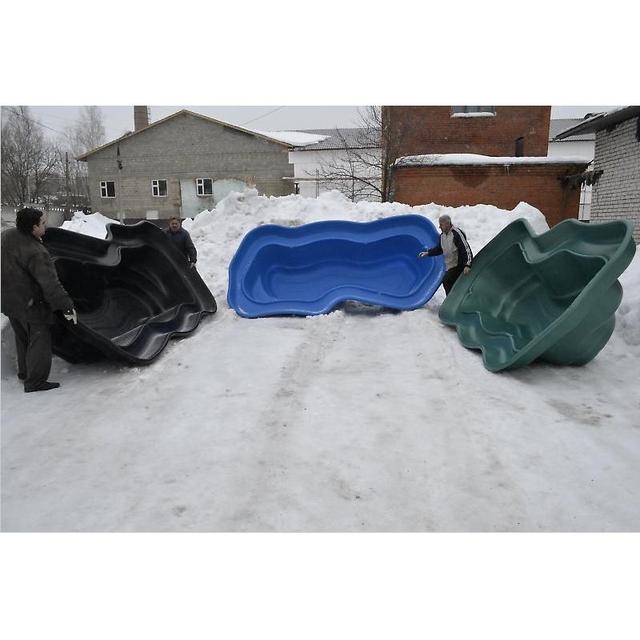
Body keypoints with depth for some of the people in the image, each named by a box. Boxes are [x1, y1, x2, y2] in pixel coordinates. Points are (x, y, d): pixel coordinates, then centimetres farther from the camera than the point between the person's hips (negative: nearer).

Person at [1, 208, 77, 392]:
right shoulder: (35, 252, -28)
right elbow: (50, 284, -32)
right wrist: (67, 306, -30)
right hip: (29, 303, -9)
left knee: (22, 337, 23)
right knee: (39, 337, 0)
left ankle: (24, 372, 37)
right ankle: (35, 381, 2)